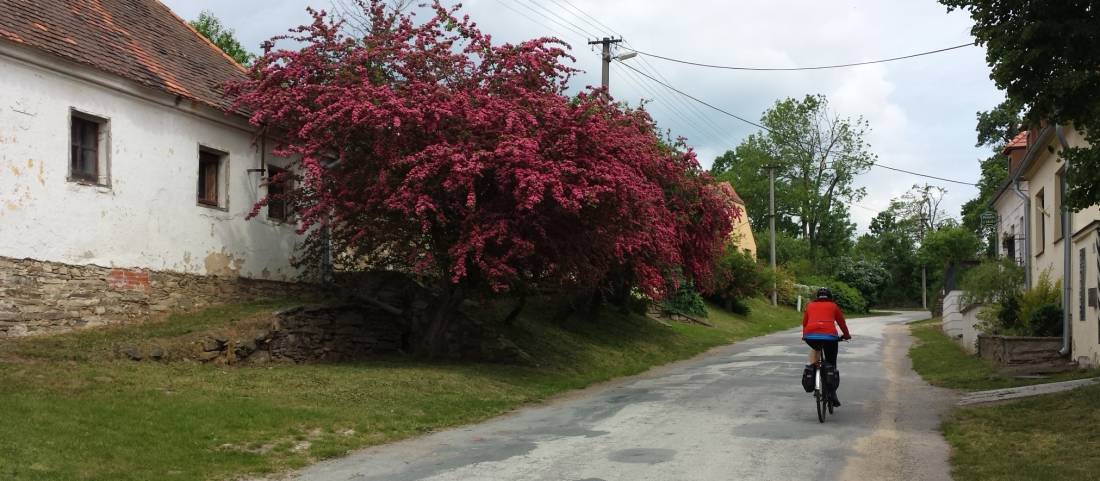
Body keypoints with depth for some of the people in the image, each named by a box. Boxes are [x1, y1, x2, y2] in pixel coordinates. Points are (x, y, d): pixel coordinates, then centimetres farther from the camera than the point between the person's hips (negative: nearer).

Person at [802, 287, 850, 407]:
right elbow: (841, 322, 29)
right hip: (829, 335, -1)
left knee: (814, 348, 38)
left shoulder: (810, 305, 26)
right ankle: (832, 395, 9)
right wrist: (846, 335, 47)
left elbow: (804, 322, 31)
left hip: (810, 335, 2)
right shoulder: (833, 306, 23)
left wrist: (804, 336, 48)